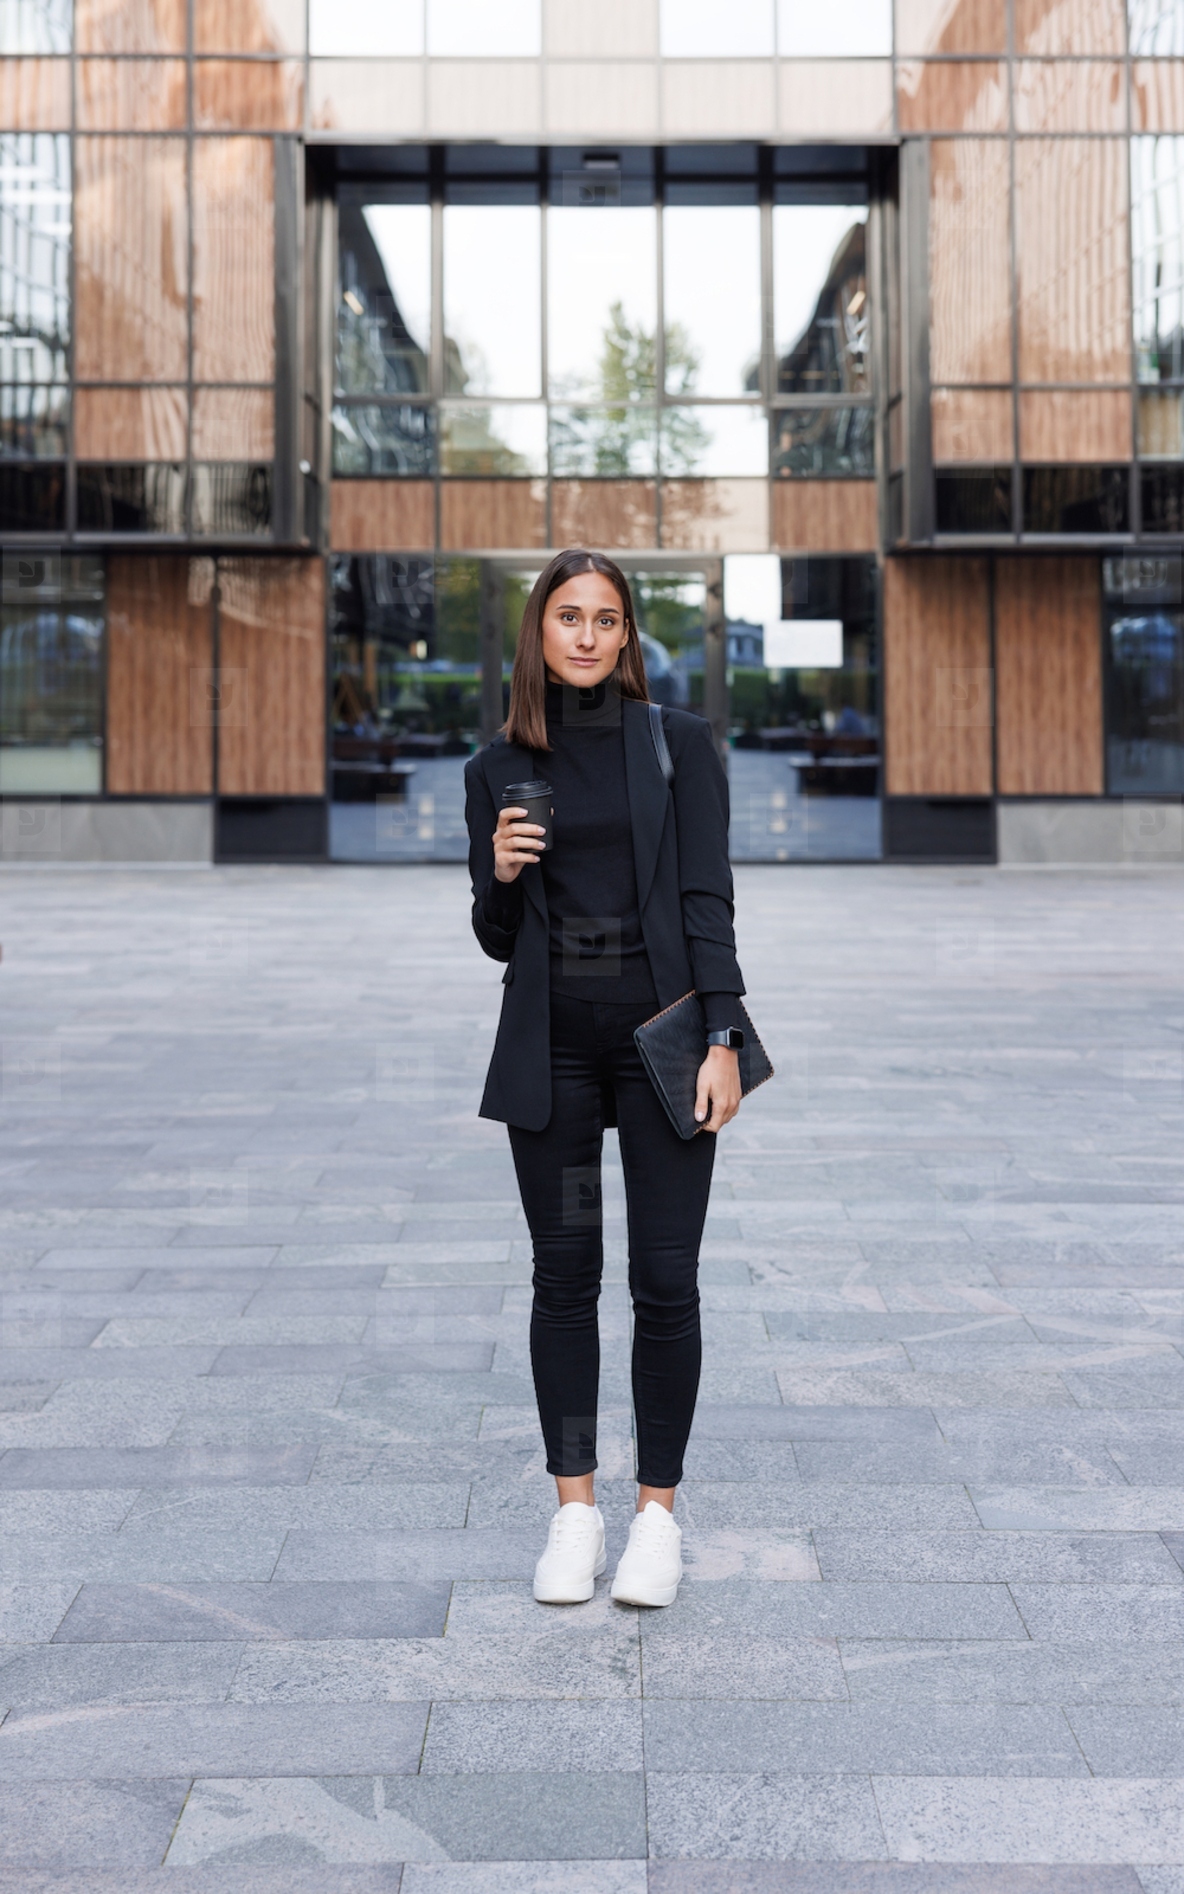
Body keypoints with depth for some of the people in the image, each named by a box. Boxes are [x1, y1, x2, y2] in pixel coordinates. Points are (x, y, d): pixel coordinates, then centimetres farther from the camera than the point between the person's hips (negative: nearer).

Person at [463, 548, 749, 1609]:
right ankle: (575, 1508, 18)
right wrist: (500, 876, -11)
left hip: (662, 1025, -2)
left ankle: (659, 1508, 13)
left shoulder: (678, 743, 2)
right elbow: (498, 937, 11)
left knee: (664, 1281, -1)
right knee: (564, 1276, 6)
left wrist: (723, 1038, -10)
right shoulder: (500, 768, 8)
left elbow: (707, 897, -3)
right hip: (551, 1039, 2)